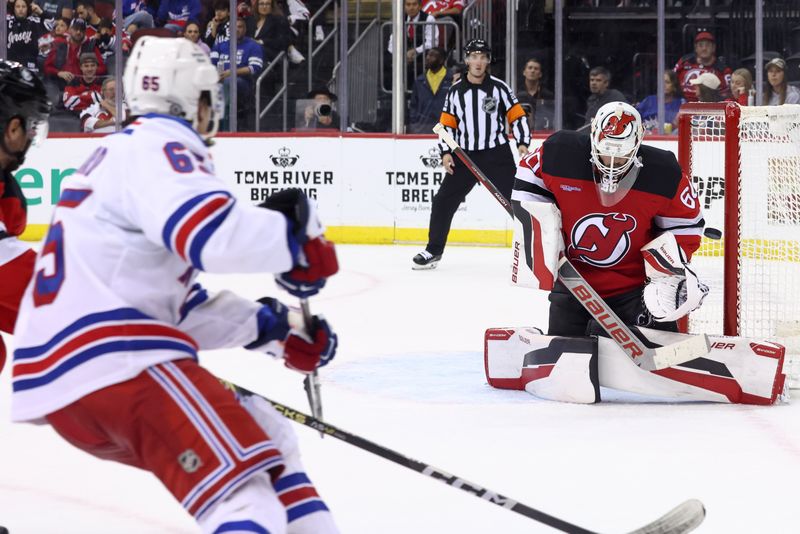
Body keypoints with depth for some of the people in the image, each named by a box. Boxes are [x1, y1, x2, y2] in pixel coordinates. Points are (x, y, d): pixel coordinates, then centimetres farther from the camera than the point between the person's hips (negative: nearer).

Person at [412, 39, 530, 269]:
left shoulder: (499, 88, -1)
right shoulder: (455, 91, 5)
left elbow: (517, 116, -1)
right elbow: (447, 124, 9)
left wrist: (523, 142, -13)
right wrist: (446, 152, -2)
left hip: (497, 155, -3)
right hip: (465, 155, 3)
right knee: (443, 201, 2)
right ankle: (434, 250, 15)